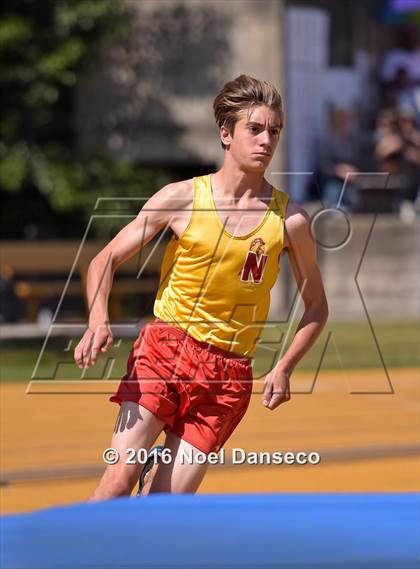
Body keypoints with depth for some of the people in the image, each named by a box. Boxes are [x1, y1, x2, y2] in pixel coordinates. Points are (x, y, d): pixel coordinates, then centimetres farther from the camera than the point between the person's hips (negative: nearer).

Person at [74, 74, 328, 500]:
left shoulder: (290, 220, 1)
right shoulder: (181, 199, -2)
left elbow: (316, 307, 14)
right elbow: (104, 261, 3)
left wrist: (284, 368, 0)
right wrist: (99, 320, -16)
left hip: (228, 376, 1)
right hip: (164, 351, -1)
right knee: (120, 480, -20)